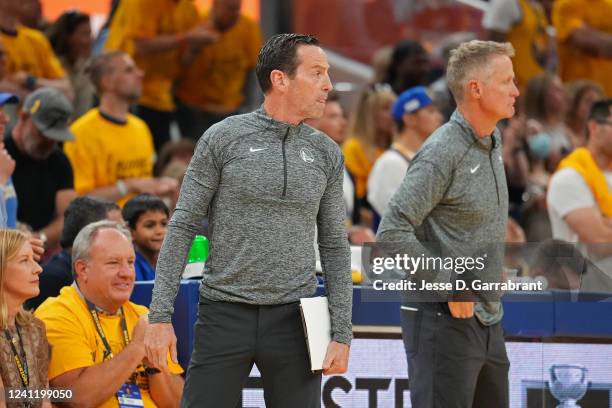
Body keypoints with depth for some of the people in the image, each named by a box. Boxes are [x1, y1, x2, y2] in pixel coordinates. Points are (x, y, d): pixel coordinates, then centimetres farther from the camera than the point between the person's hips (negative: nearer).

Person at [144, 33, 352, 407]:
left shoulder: (326, 153, 7)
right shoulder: (223, 138, -2)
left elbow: (335, 247, 10)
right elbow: (183, 227, -1)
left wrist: (342, 334, 2)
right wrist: (161, 316, -7)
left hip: (293, 320, 3)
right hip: (226, 317, -2)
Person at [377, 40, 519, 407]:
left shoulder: (492, 143, 12)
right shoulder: (443, 153, -16)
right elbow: (392, 232, -22)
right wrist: (450, 286, -20)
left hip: (488, 319, 9)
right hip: (444, 320, -9)